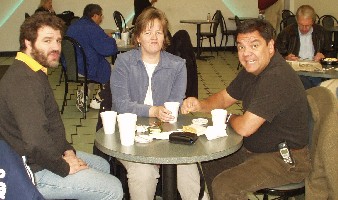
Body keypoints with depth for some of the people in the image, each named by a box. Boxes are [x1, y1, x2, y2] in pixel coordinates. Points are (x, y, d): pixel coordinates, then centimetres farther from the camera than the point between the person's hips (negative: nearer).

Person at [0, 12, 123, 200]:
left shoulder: (35, 73, 10)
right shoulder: (23, 80, -27)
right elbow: (36, 141, -36)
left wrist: (67, 149, 4)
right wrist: (64, 167, -20)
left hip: (49, 155, 11)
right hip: (35, 171, -11)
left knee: (102, 165, 24)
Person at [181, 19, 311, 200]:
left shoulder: (277, 78, -29)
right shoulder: (252, 69, 3)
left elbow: (245, 128, -30)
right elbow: (224, 97, 15)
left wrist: (229, 117, -7)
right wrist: (199, 105, -6)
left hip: (286, 160, -10)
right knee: (209, 161, 18)